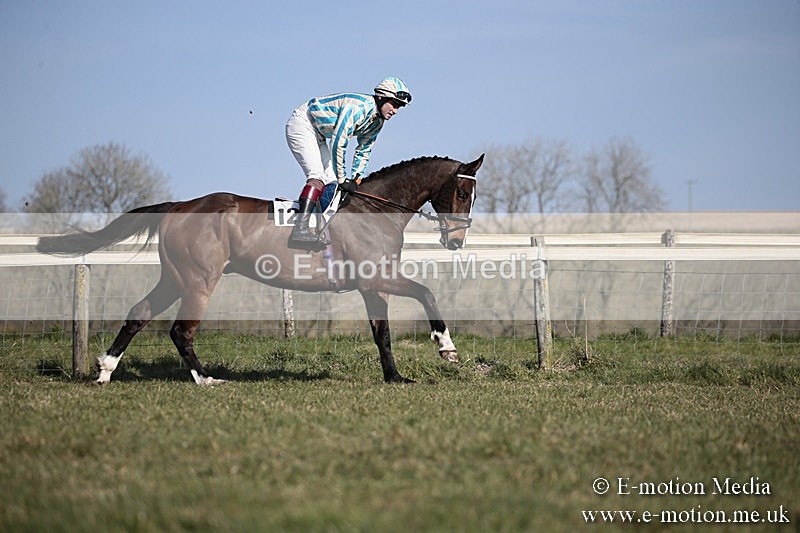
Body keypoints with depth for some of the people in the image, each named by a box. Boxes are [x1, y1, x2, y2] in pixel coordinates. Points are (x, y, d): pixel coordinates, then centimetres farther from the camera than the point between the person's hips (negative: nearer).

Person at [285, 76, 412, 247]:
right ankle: (299, 231, -35)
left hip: (317, 135, 10)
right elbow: (338, 143, -29)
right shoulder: (359, 107, -29)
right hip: (302, 124, -10)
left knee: (331, 180, 5)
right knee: (317, 175, -24)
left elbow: (363, 150, 13)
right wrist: (342, 179, -22)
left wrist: (355, 179, 2)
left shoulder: (377, 121, 1)